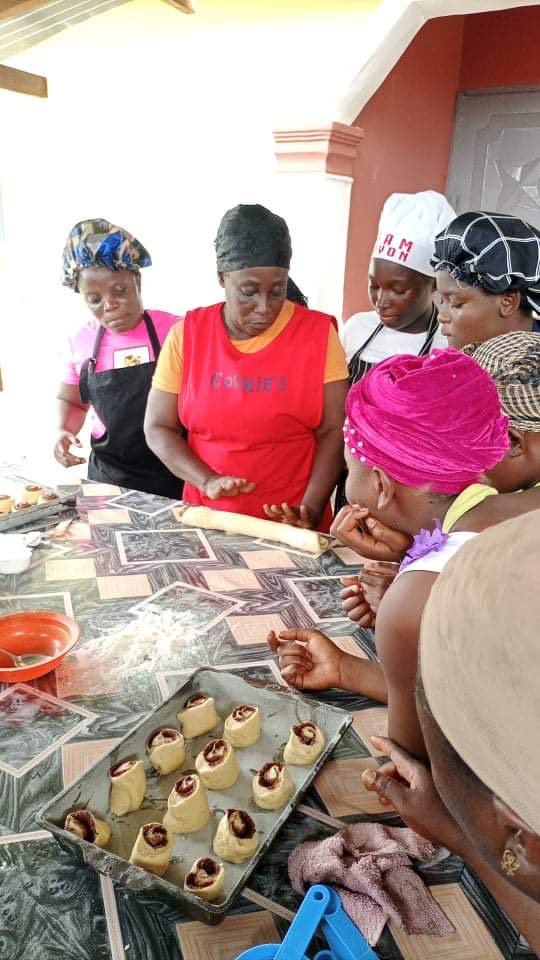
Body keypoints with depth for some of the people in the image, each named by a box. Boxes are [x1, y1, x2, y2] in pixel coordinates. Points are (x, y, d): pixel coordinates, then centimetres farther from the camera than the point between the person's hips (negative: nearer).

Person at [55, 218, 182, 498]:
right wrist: (64, 431, -3)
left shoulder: (174, 330, -10)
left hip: (172, 479, -3)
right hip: (107, 479, 4)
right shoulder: (82, 341, 2)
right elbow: (70, 400, 18)